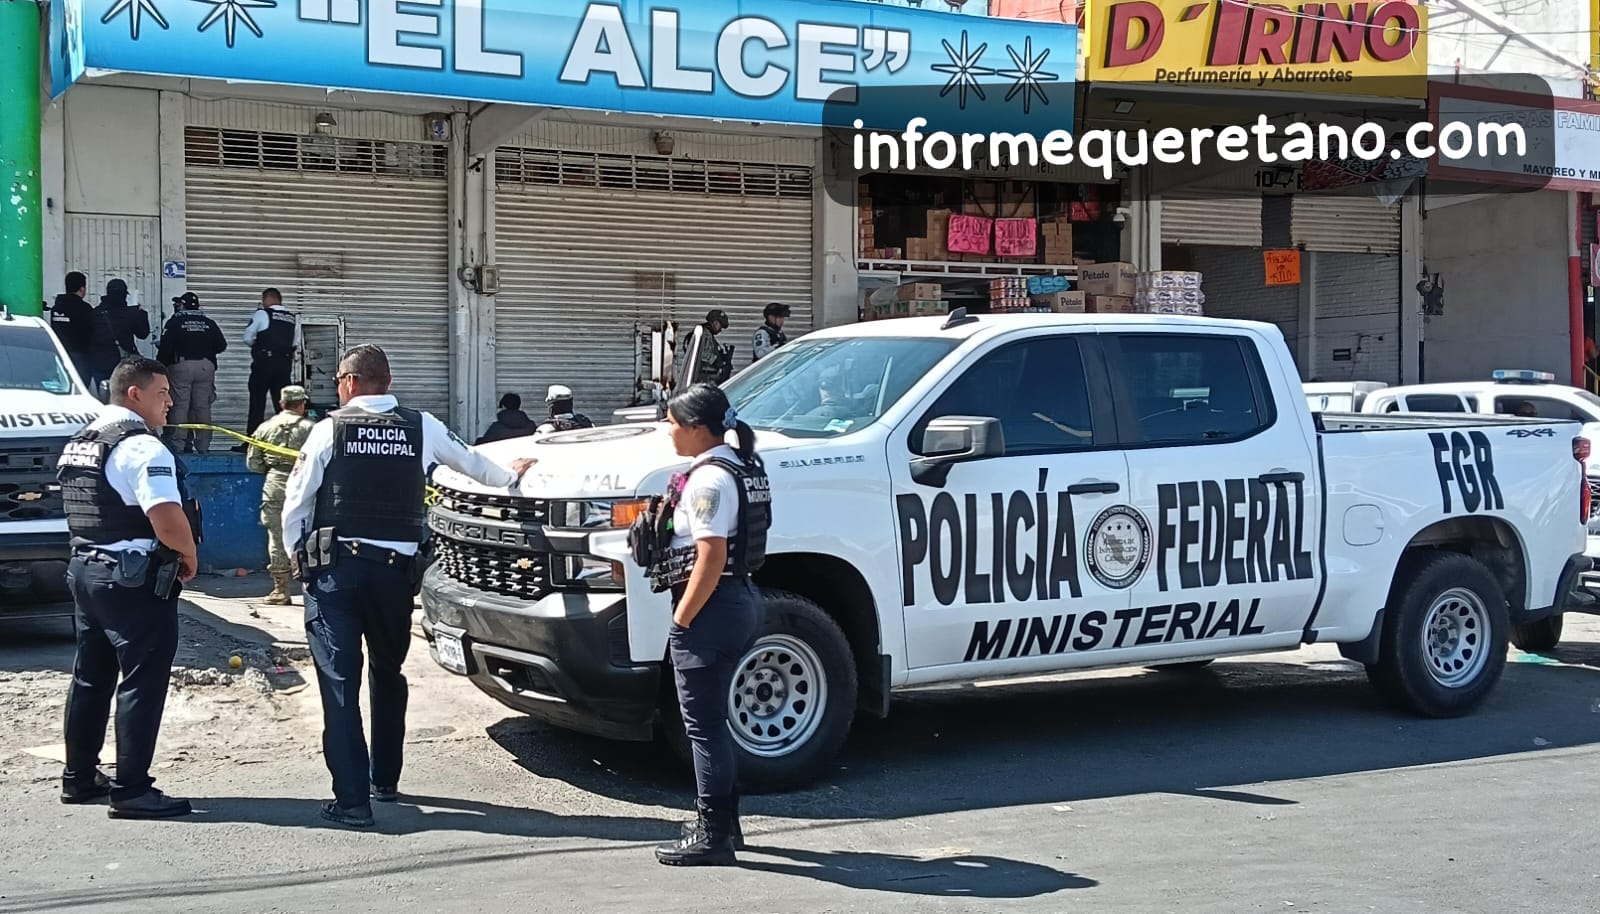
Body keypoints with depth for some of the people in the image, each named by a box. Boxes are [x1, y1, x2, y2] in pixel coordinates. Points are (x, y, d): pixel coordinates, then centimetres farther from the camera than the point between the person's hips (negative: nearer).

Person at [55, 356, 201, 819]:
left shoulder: (79, 442, 13)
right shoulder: (142, 447, -18)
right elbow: (169, 524, -27)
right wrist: (189, 557, -7)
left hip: (85, 569, 9)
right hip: (135, 581, -9)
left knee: (91, 677, 17)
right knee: (142, 683, -3)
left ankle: (79, 777, 26)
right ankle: (131, 790, -2)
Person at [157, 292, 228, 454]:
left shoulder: (174, 322, 1)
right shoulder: (209, 323, 10)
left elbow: (165, 347, -6)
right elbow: (221, 345, 8)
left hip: (181, 366, -3)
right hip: (206, 366, 3)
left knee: (179, 406, -1)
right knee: (202, 406, 5)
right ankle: (203, 445, 5)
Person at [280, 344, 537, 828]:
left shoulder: (331, 428, -2)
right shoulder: (422, 427, 6)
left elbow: (297, 499, -1)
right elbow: (471, 461, 23)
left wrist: (296, 551, 16)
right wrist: (511, 475, 43)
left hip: (335, 566, -3)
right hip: (396, 568, 3)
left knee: (339, 680, -4)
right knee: (388, 675, 21)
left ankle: (352, 799, -11)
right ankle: (384, 780, 32)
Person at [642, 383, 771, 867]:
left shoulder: (708, 478, -18)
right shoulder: (743, 467, 12)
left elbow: (712, 557, -23)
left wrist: (681, 619, -18)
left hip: (713, 608, -10)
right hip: (741, 597, 10)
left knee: (704, 723, -3)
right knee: (711, 718, 18)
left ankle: (712, 835, 3)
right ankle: (723, 820, 27)